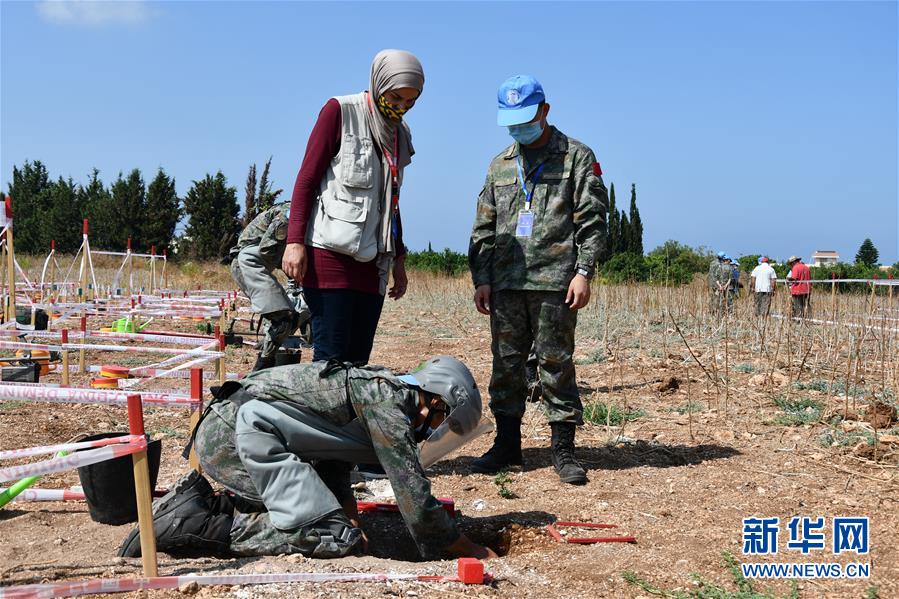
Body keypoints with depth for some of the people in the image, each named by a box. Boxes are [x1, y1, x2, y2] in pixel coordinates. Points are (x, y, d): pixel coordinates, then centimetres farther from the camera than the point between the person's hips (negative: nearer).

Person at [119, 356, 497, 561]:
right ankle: (193, 524, -14)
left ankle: (203, 501, 11)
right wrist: (468, 551, -1)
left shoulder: (375, 388, 18)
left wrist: (348, 513, 5)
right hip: (239, 431, -10)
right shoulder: (389, 399, -11)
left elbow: (331, 460, 21)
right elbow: (413, 492, -13)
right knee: (336, 539, -15)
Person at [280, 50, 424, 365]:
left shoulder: (400, 134, 18)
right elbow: (306, 178, -4)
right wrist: (295, 241, -13)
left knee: (358, 360, 3)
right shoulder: (340, 111, 0)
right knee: (331, 356, -9)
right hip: (331, 254, -6)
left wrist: (398, 258, 23)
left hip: (372, 261, 6)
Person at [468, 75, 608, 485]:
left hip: (555, 281, -4)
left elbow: (591, 221, -1)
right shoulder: (499, 166, 17)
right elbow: (484, 228, 16)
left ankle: (563, 450, 7)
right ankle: (507, 444, 19)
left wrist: (583, 271, -11)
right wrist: (481, 279, 8)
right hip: (506, 283, 4)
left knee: (556, 364, -1)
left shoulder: (577, 157, 5)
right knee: (506, 363, 7)